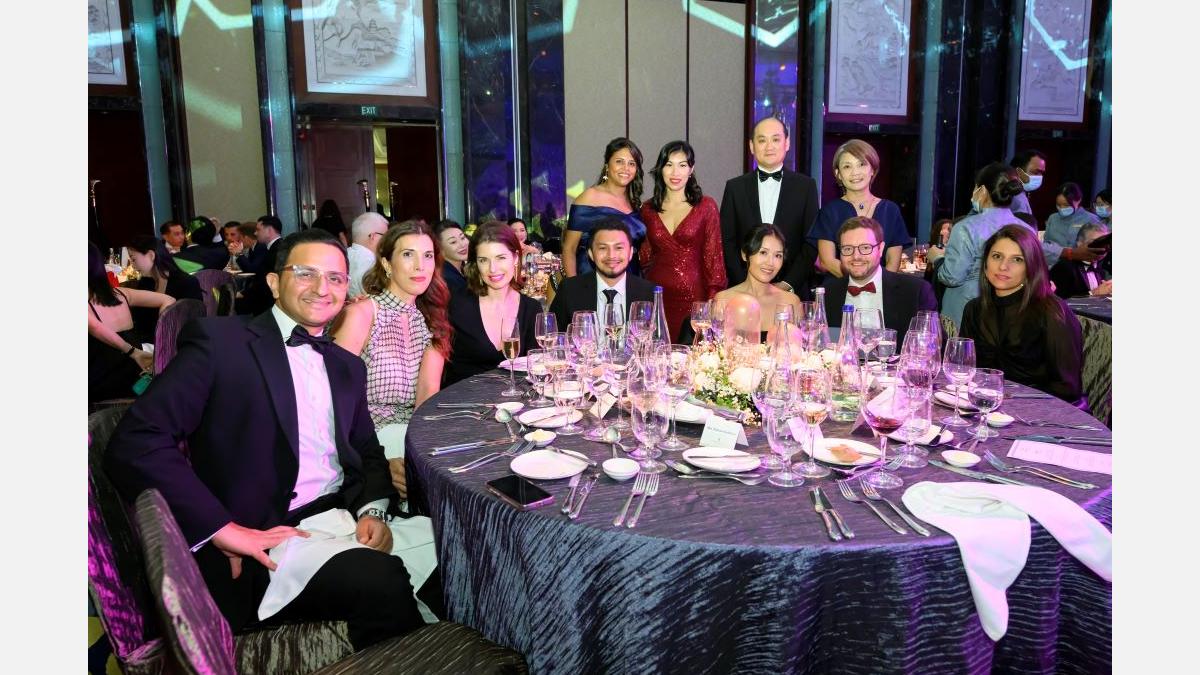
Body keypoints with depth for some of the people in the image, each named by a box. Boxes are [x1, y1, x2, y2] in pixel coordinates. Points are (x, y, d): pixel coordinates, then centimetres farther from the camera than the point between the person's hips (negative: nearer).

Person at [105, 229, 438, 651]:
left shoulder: (347, 366, 17)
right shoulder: (219, 340, -3)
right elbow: (136, 443, -12)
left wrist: (372, 510, -3)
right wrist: (225, 530, -17)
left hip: (346, 518, 7)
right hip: (269, 537, -6)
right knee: (384, 581, -30)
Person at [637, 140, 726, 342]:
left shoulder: (706, 206, -1)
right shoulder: (648, 209, 9)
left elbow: (714, 257, -2)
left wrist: (714, 302, -7)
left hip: (693, 296, -2)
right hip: (656, 296, 3)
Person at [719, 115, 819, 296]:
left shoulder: (806, 186, 3)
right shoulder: (735, 187, 5)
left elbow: (811, 243, 0)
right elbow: (727, 242, 2)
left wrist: (787, 285, -10)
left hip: (793, 291, 0)